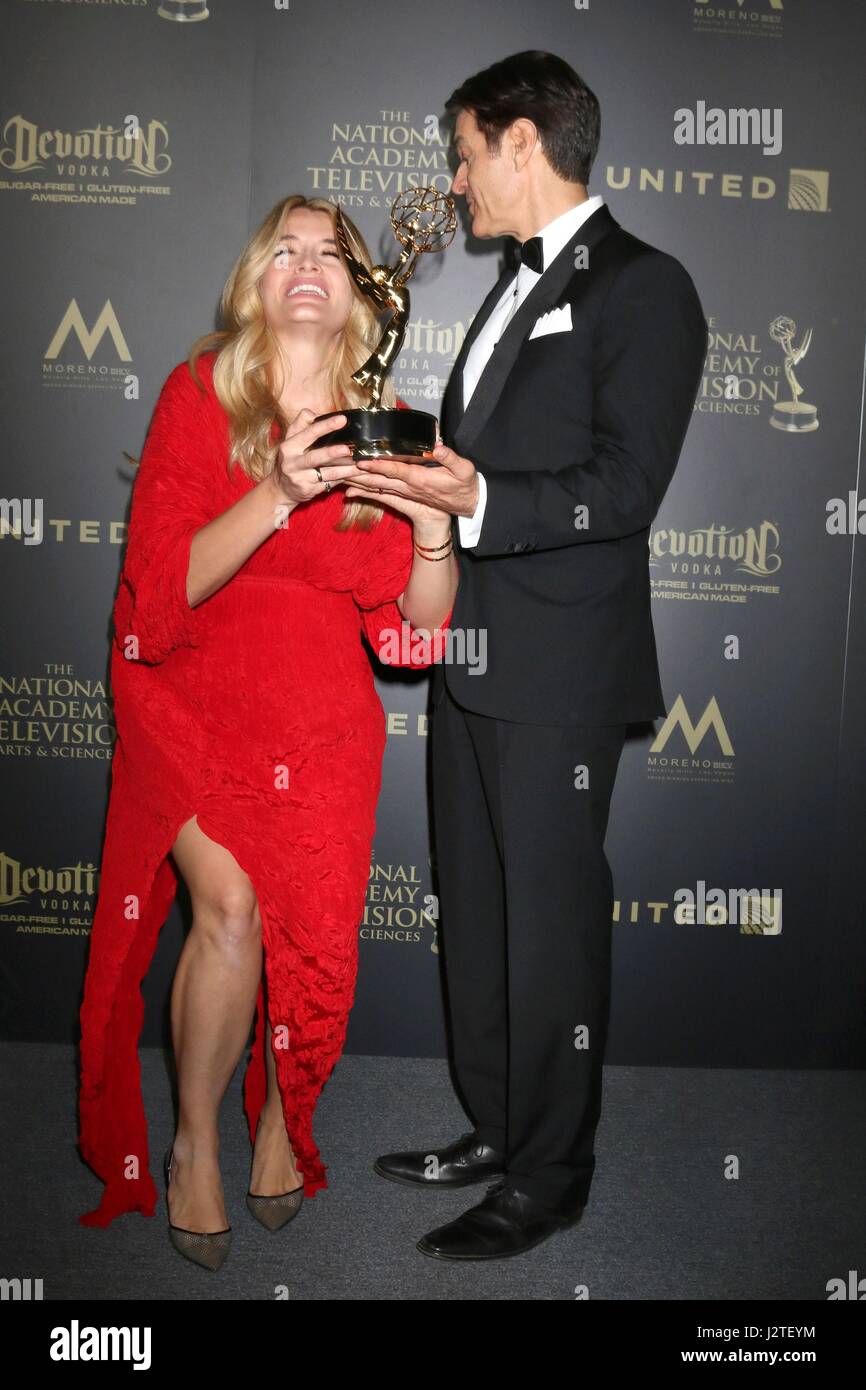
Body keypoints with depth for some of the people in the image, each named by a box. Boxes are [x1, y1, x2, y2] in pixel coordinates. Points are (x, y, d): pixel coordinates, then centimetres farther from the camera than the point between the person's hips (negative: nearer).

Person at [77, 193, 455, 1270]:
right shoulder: (199, 393, -5)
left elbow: (420, 626, -1)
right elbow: (163, 590, -14)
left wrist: (432, 521, -20)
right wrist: (277, 496, -27)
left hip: (320, 714, 2)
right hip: (193, 697, -2)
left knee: (312, 924, -11)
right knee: (230, 905, -19)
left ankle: (280, 1123, 20)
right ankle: (193, 1146, 7)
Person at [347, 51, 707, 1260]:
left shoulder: (642, 287, -8)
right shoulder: (519, 287, 20)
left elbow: (622, 489, -17)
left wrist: (479, 502, -27)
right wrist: (412, 474, 8)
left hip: (558, 671, -9)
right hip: (473, 656, 9)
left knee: (551, 925, 1)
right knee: (476, 912, 16)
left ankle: (549, 1178, 18)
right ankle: (495, 1129, 33)